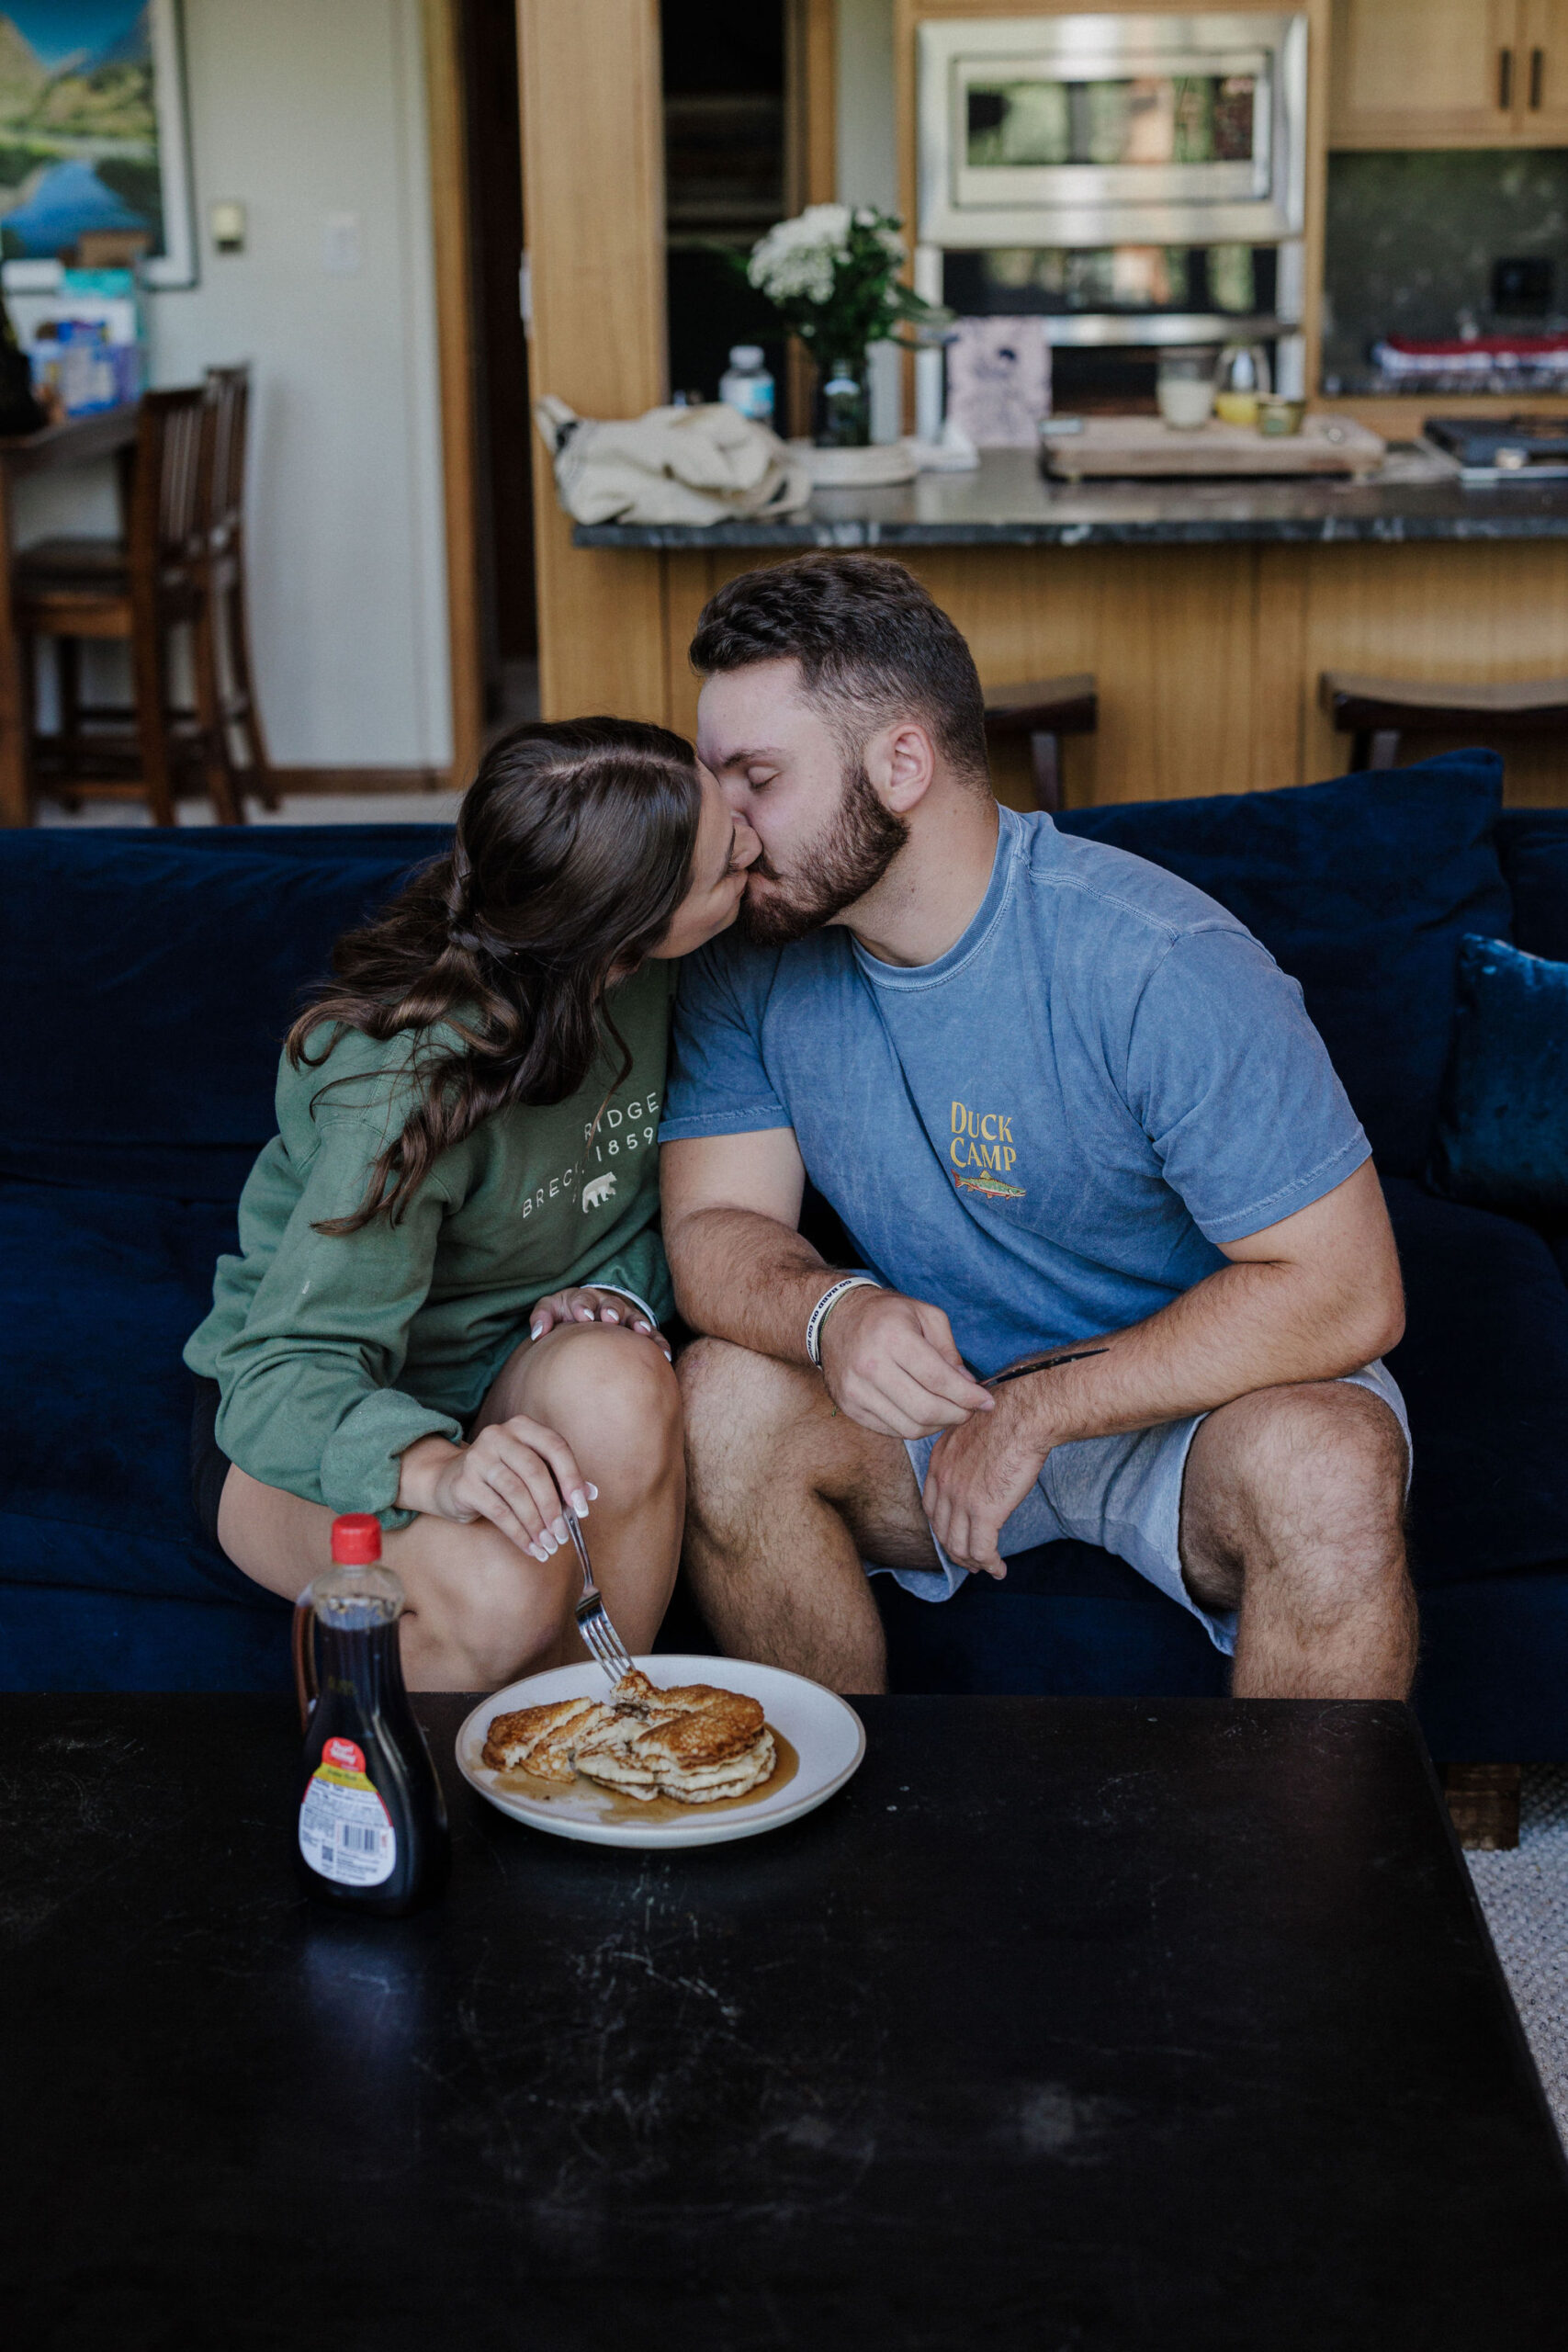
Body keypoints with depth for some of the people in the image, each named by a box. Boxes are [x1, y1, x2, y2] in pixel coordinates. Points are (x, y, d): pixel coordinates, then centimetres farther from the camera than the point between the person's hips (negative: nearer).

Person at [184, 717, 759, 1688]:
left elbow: (680, 1189, 7)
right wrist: (437, 1469, -50)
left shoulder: (654, 976, -12)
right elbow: (286, 1374, -30)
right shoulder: (413, 1078, -31)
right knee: (502, 1589, -35)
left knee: (616, 1383, -32)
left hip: (515, 1368, 5)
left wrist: (622, 1291, -15)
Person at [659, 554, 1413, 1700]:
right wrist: (831, 1312, -33)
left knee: (1327, 1466, -34)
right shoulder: (751, 957, -8)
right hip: (943, 1393, 4)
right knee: (725, 1395, -23)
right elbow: (716, 1227, -9)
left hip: (1193, 1392, -3)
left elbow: (1345, 1293, -23)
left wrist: (1035, 1410, -25)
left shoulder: (1163, 967, -24)